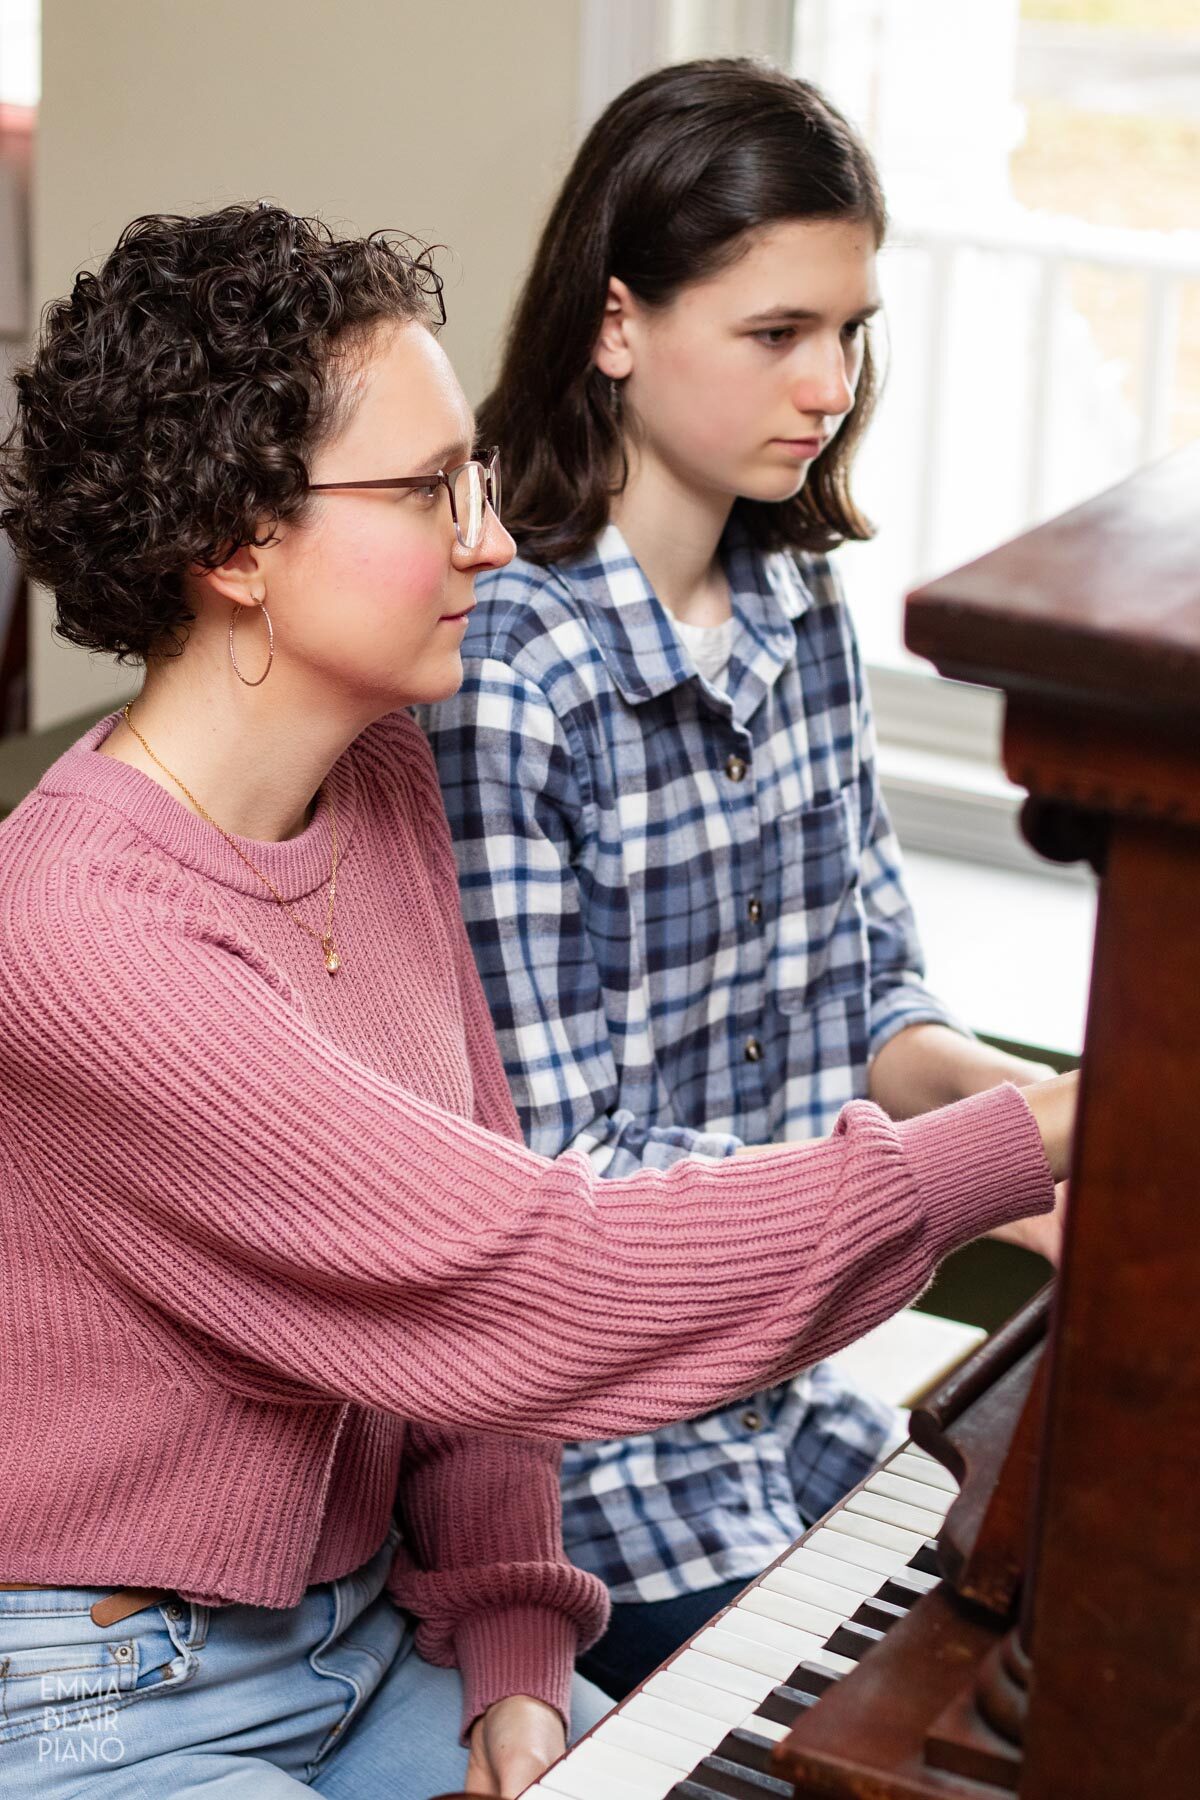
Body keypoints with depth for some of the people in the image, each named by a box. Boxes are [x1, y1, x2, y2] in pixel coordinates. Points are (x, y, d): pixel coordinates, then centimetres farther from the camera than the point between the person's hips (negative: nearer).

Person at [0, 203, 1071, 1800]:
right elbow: (537, 1280, -30)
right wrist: (1034, 1143, -27)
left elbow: (463, 1277, 5)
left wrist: (513, 1653, -4)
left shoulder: (380, 776, 0)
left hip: (365, 1632, 7)